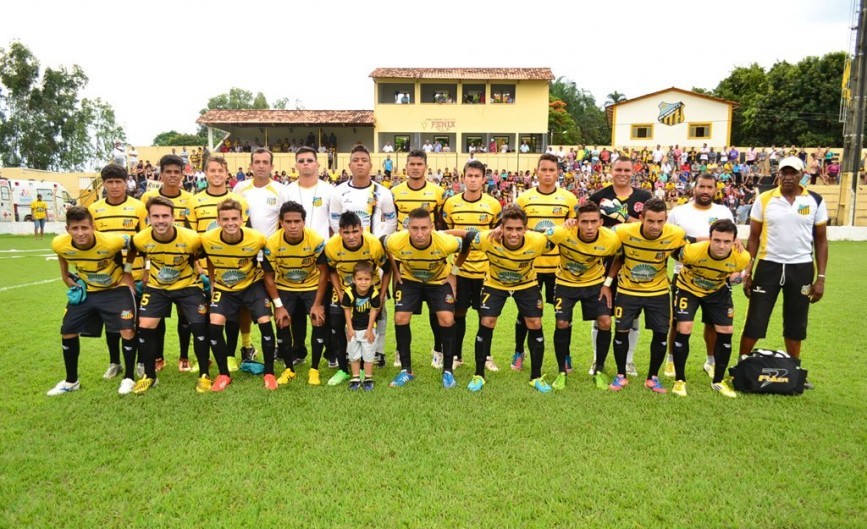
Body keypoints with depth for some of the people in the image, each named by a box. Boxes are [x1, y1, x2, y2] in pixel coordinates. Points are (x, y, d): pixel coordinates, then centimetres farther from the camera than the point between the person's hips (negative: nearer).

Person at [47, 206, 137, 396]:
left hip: (116, 288, -4)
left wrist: (128, 269, -6)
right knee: (67, 331, 6)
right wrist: (66, 277, 8)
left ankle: (129, 378, 2)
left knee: (127, 330, -17)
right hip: (85, 291, 4)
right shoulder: (60, 244, -21)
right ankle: (71, 381, 26)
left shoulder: (111, 241, -32)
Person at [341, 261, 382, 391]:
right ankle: (355, 378, 25)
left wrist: (369, 330, -8)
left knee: (368, 354, 7)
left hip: (368, 328, -1)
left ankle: (368, 379, 20)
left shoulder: (374, 293, -22)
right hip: (353, 328, 1)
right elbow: (347, 311, -9)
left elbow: (373, 311, -12)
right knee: (354, 354, 12)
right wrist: (350, 329, -8)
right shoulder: (349, 293, -21)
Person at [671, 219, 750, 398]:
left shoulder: (742, 258, -28)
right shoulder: (692, 251, -38)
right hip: (688, 288, -3)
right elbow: (675, 255, -13)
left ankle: (718, 381, 21)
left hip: (718, 291, 3)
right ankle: (679, 380, 3)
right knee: (684, 329, -14)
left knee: (726, 331, 1)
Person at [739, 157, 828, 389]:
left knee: (796, 325, 13)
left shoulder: (815, 201, 1)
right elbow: (754, 238, 3)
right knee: (755, 322, 0)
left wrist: (821, 277, 0)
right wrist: (747, 272, -1)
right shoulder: (764, 200, -2)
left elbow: (821, 240, 5)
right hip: (769, 266, -1)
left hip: (802, 268, 2)